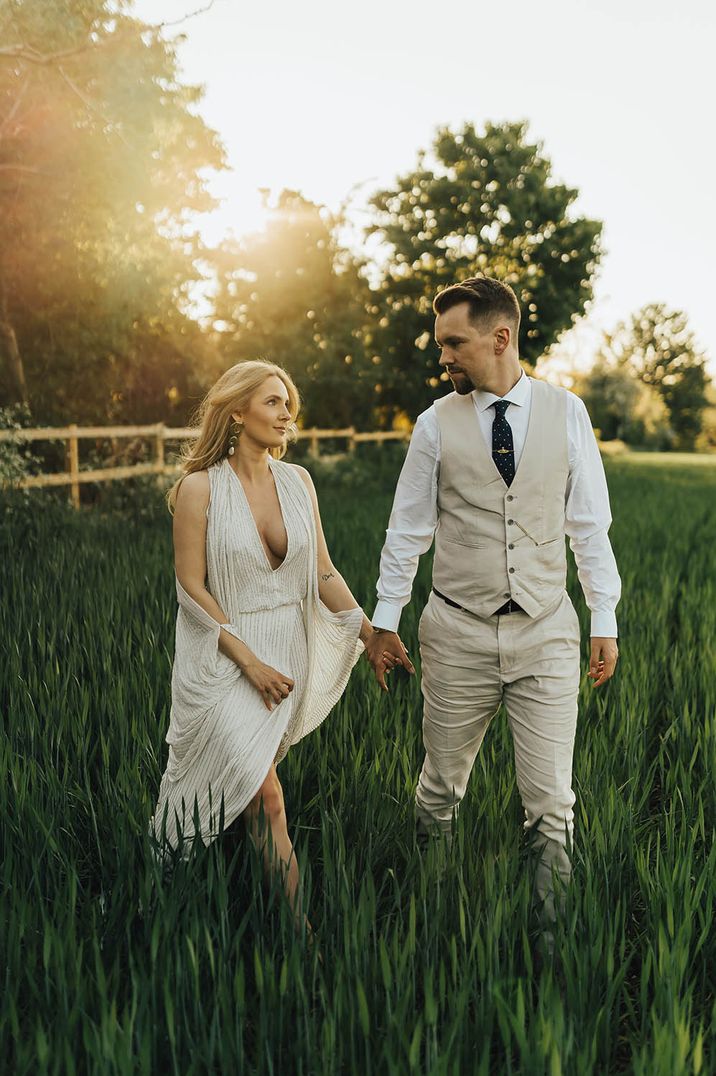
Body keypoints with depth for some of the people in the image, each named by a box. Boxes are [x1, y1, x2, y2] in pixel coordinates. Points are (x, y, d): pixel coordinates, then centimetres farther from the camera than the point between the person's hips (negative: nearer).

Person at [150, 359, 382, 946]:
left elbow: (323, 571, 5)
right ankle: (300, 928, -2)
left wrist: (370, 632, -5)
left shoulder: (297, 481, 2)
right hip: (223, 655, -5)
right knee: (265, 794, -12)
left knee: (248, 775, 16)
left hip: (287, 651, 5)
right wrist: (249, 660, -16)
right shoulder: (200, 488, -12)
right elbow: (190, 586, -11)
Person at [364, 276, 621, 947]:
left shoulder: (567, 413, 1)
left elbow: (590, 525, 4)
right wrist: (385, 619, 7)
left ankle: (549, 935, 18)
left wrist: (605, 621, 3)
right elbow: (408, 530, 6)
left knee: (551, 802, 2)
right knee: (440, 788, 12)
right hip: (457, 633, 0)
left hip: (547, 631, 0)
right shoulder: (436, 424, 0)